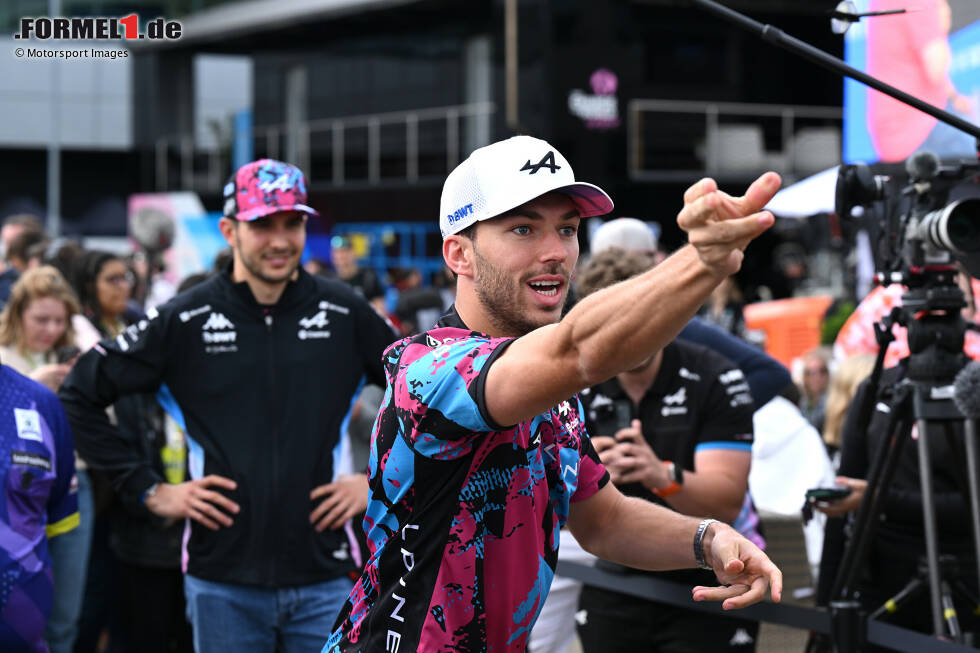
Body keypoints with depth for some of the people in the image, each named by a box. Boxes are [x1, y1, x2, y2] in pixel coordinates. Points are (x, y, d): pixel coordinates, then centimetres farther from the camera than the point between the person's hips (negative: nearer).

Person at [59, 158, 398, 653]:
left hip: (324, 577, 1)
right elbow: (80, 394, 3)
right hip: (223, 580, -1)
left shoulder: (344, 315, 3)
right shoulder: (185, 321, -1)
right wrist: (151, 490, -1)